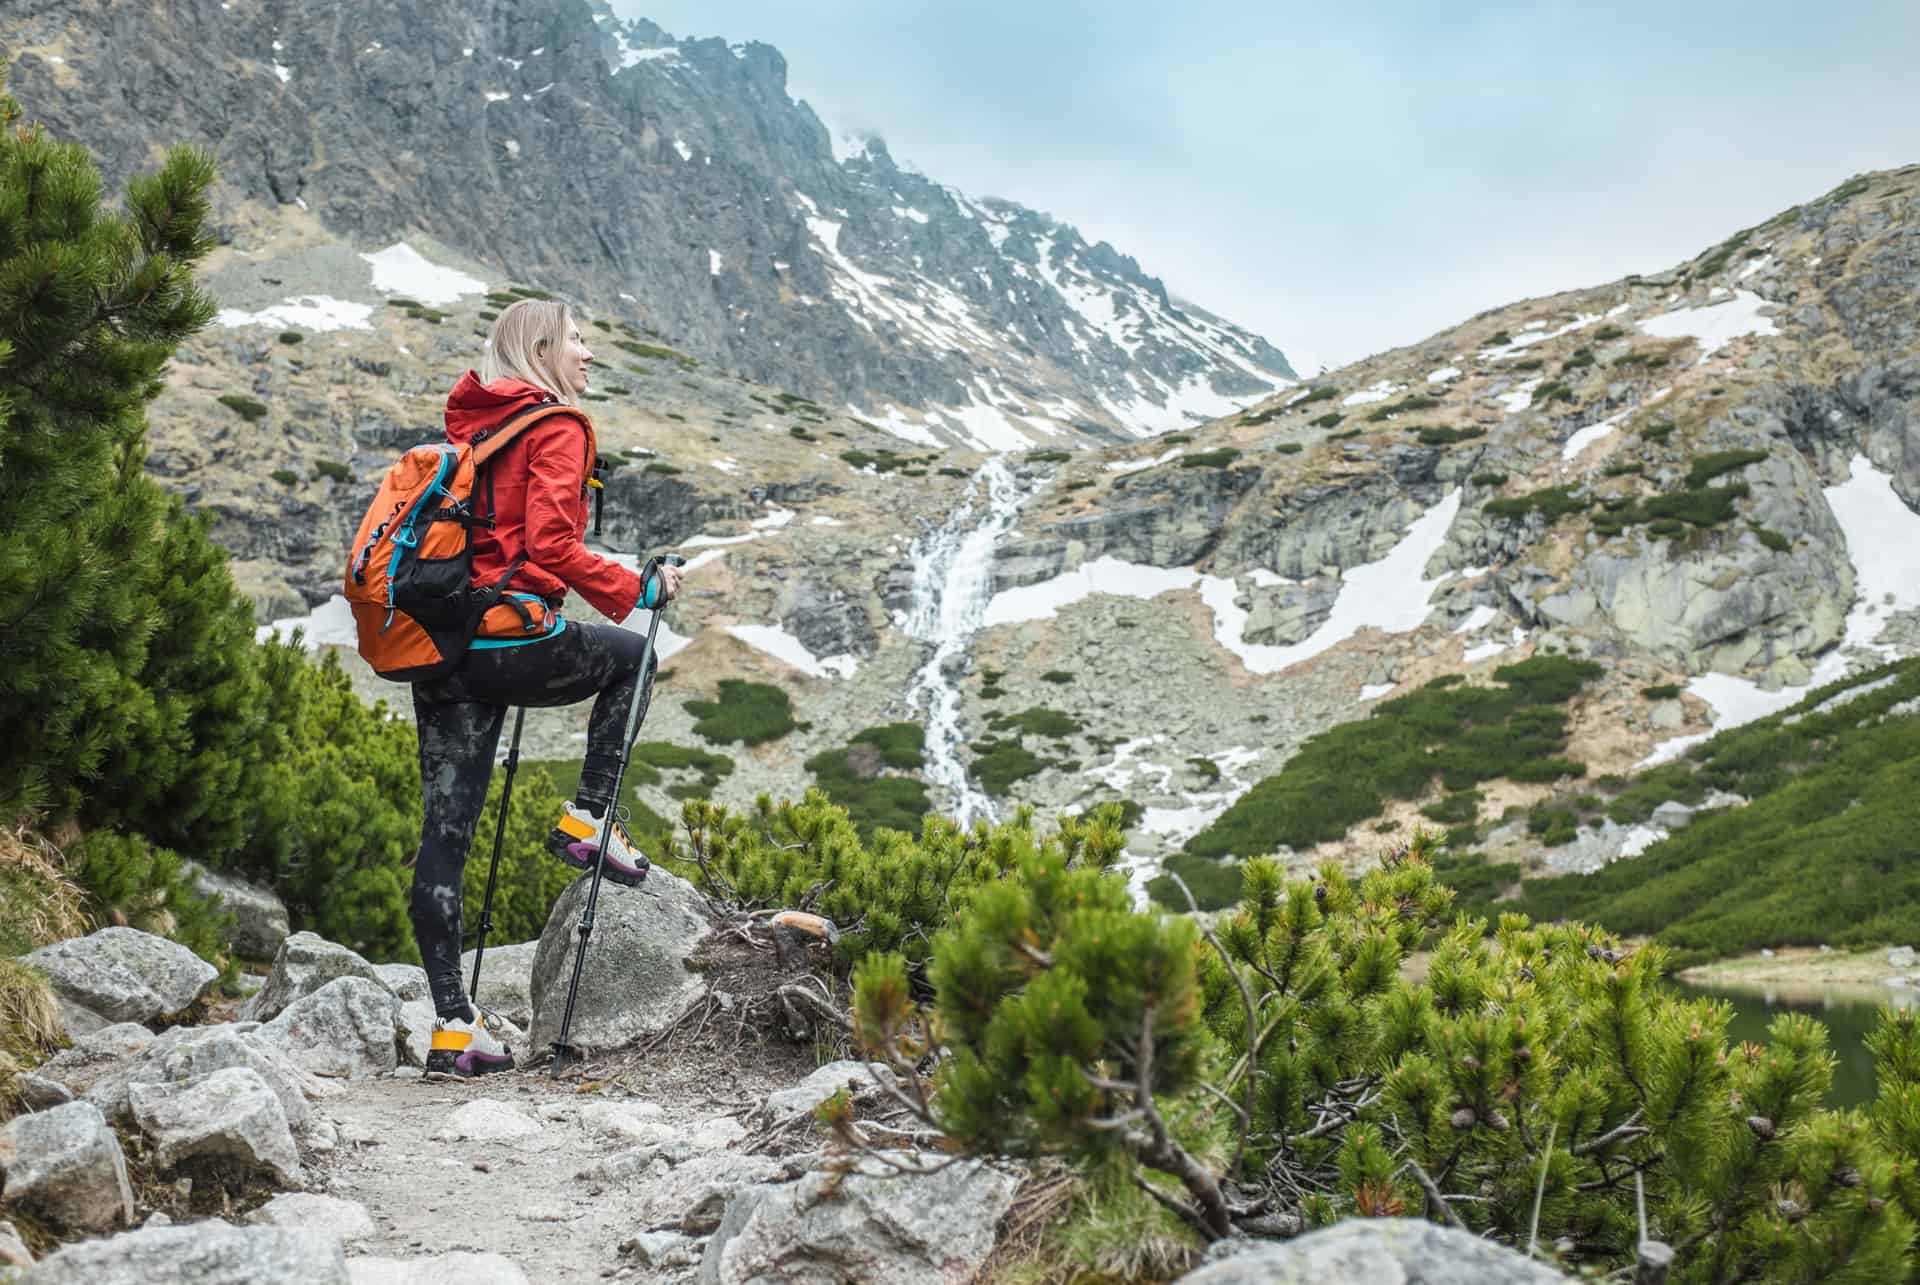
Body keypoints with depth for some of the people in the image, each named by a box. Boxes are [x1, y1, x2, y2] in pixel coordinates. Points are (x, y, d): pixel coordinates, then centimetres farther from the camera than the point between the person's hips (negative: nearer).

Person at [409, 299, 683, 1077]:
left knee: (445, 831, 5)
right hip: (513, 645, -7)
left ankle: (452, 1021, 7)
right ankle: (588, 819, 15)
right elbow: (550, 544, -17)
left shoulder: (471, 425, 17)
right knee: (631, 656, 23)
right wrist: (635, 590, -9)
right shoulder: (555, 429, -6)